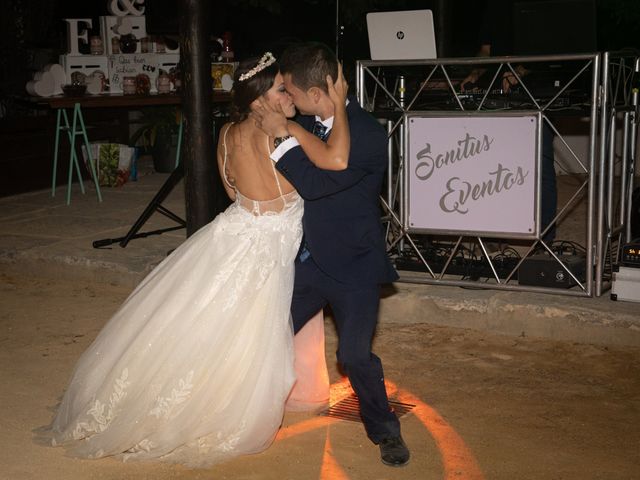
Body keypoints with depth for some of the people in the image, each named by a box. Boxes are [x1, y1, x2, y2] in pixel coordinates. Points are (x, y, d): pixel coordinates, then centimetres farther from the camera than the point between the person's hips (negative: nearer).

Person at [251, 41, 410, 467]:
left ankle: (385, 431, 20)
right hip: (308, 257, 6)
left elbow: (315, 183, -26)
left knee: (355, 355, -6)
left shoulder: (368, 134, -21)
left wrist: (283, 136, -20)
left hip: (353, 264, -6)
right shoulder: (307, 123, 0)